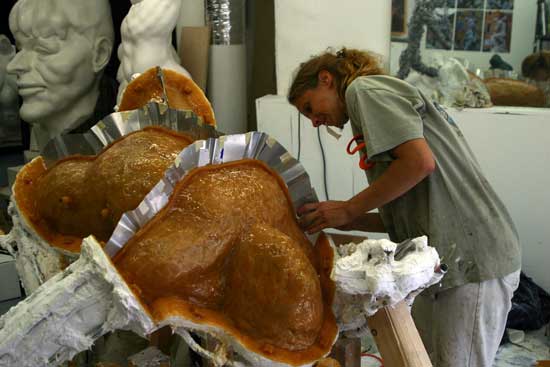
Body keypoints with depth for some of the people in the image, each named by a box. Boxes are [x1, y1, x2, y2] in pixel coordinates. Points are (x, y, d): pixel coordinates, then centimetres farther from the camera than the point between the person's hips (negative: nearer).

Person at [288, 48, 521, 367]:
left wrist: (349, 210, -10)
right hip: (454, 258, 9)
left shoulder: (363, 88, -3)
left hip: (472, 260, -9)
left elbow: (419, 161, -20)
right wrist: (350, 222, 8)